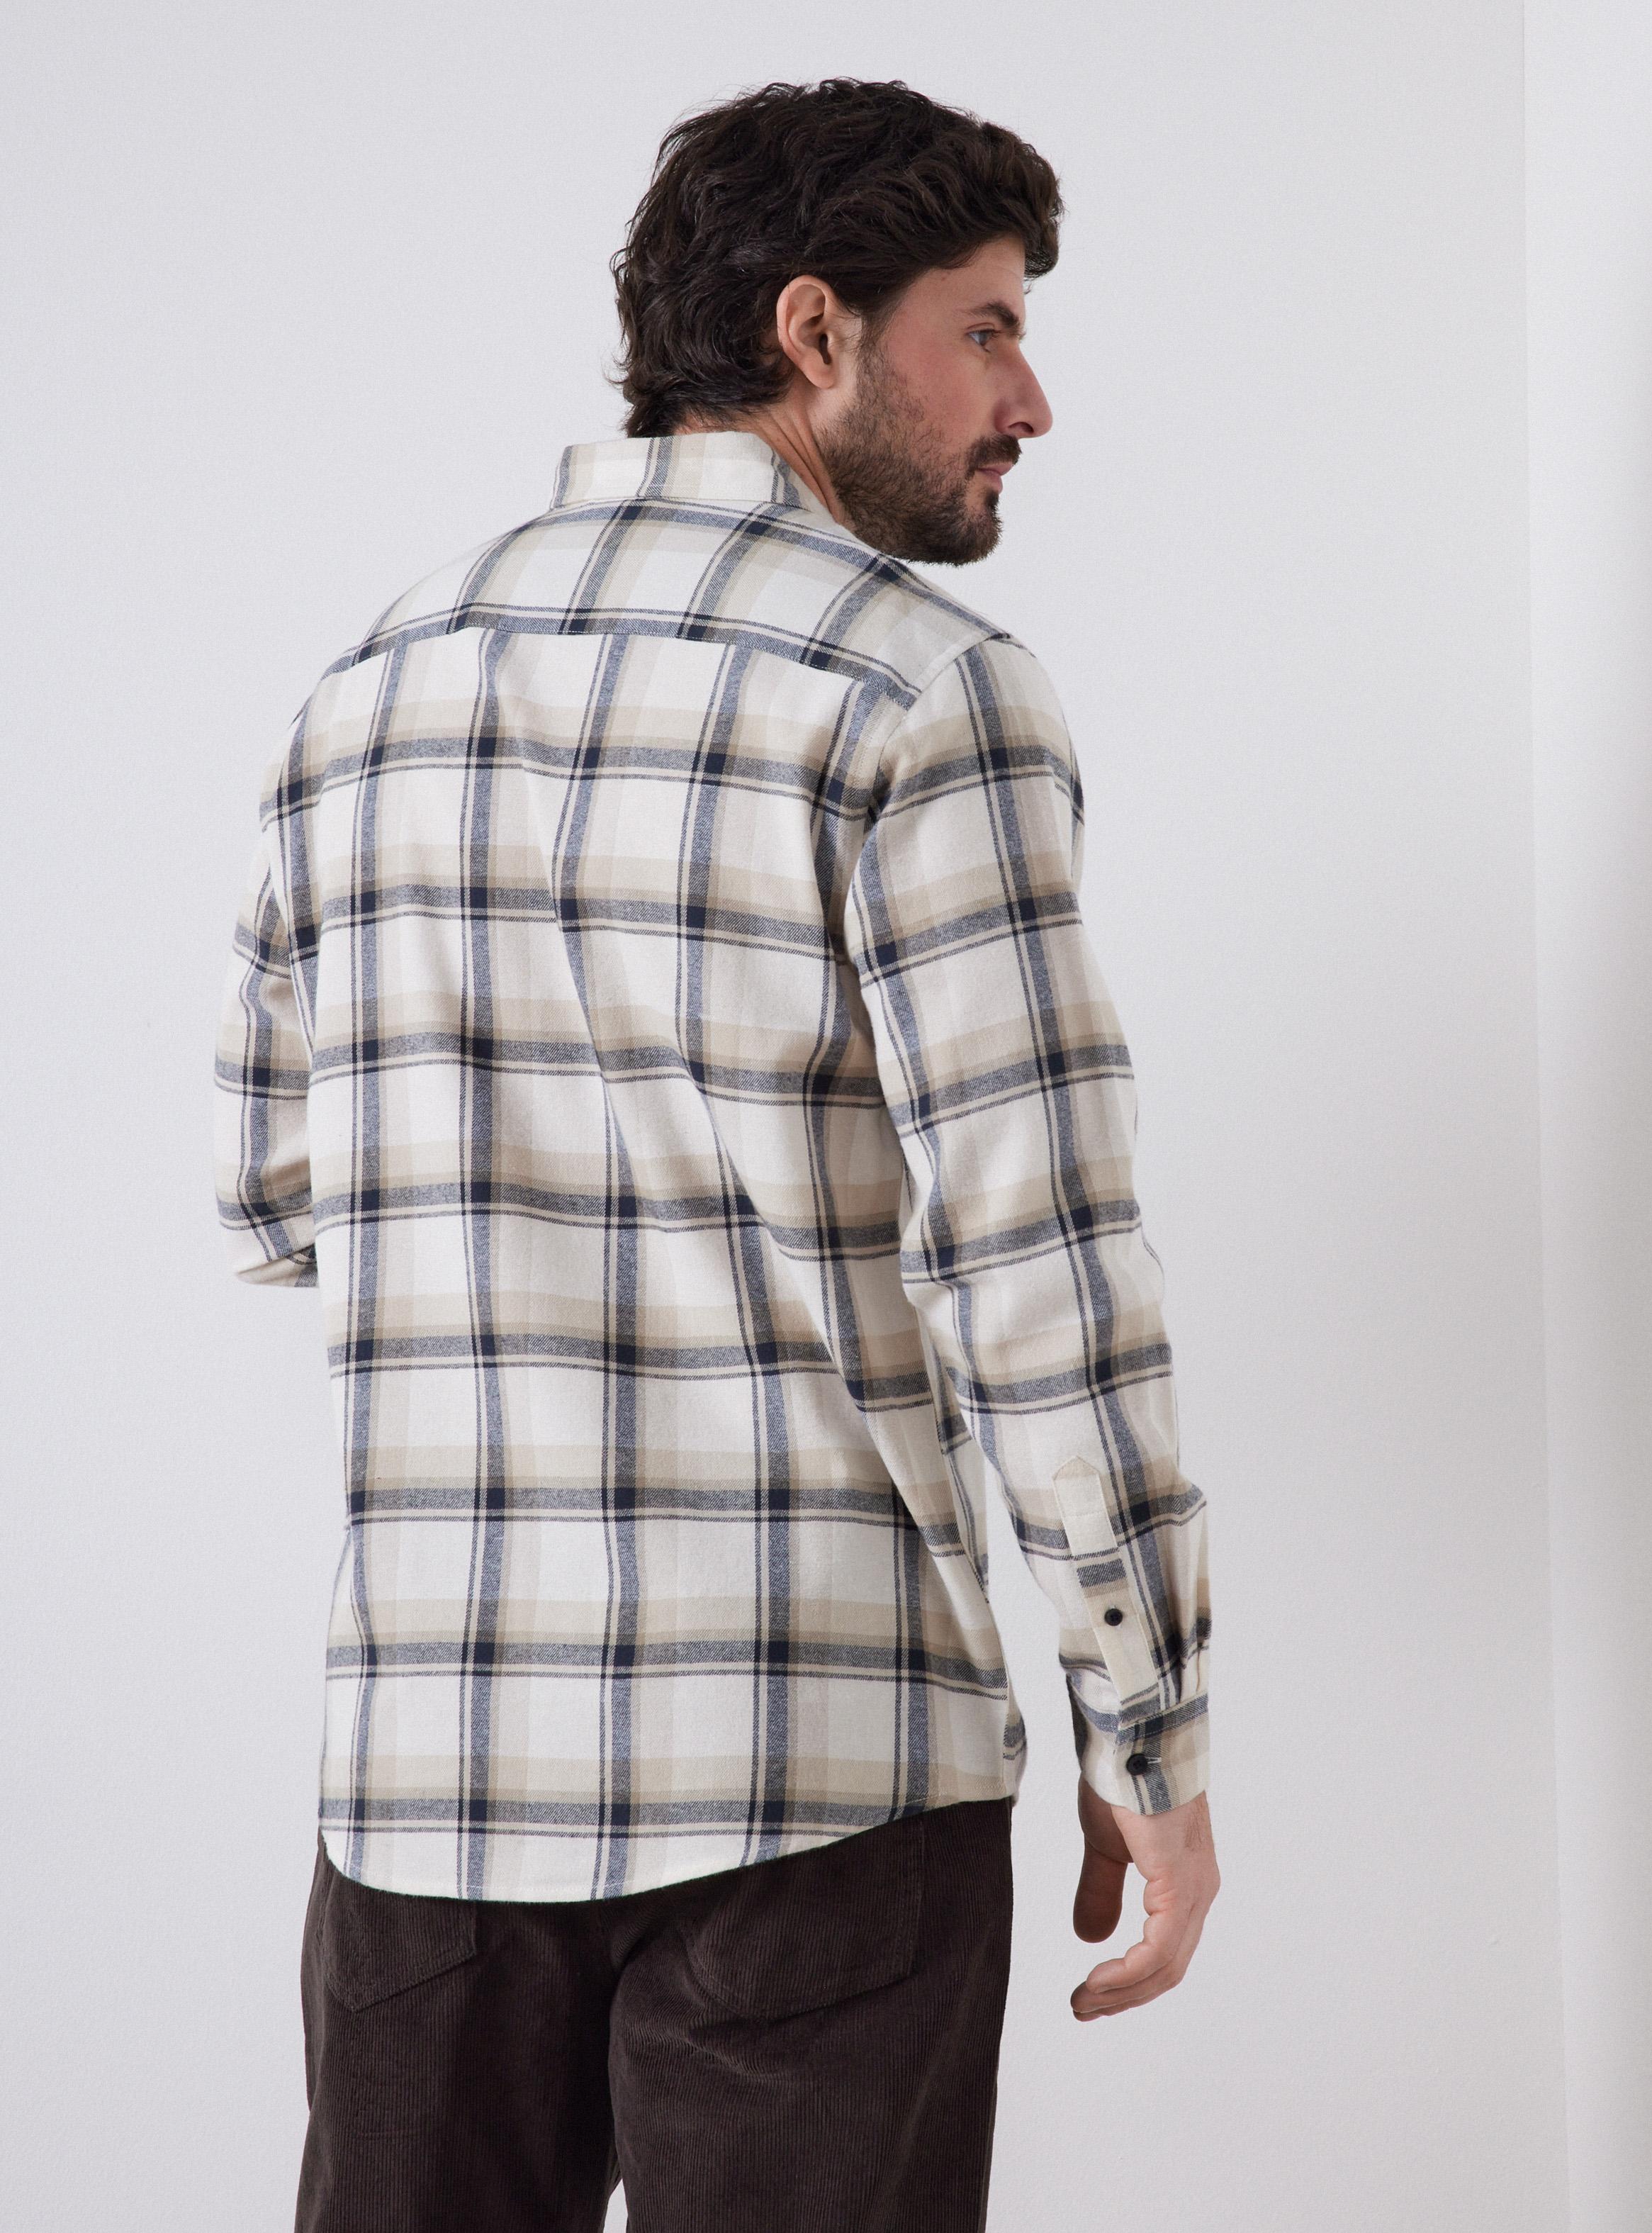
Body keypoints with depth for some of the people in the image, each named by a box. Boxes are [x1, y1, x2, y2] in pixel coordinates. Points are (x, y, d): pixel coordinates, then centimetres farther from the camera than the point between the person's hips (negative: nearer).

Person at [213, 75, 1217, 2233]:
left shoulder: (378, 682, 9)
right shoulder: (926, 694, -10)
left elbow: (277, 1198, 17)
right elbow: (1040, 1263, -14)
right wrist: (1154, 1745, -5)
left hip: (433, 1750, 5)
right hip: (822, 1769, -5)